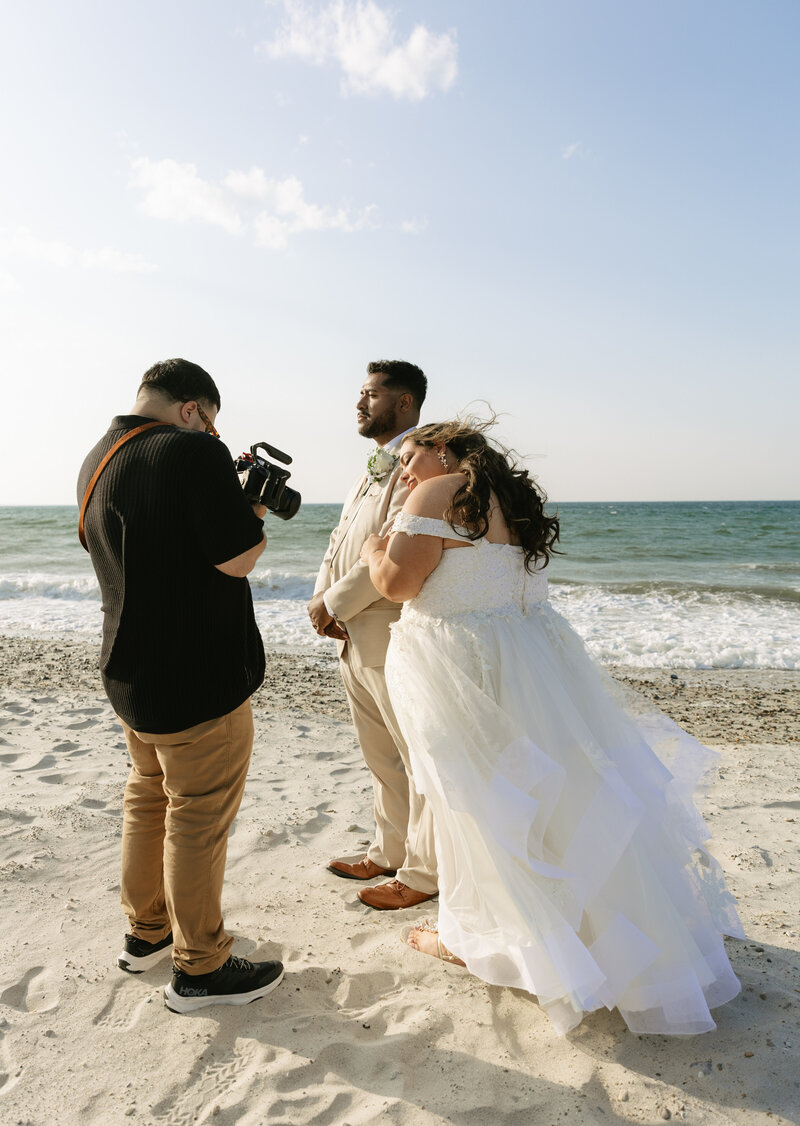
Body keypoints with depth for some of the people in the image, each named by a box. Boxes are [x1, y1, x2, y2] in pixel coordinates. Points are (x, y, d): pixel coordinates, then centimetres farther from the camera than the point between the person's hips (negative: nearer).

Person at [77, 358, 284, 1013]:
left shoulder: (97, 461, 9)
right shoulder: (192, 451, -19)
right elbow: (239, 559, -22)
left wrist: (236, 499, 14)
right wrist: (257, 511, -2)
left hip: (128, 671, 9)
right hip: (197, 677, -9)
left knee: (149, 799, 23)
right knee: (199, 818, 4)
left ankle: (146, 932, 39)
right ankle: (200, 968, 20)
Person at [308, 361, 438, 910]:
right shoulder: (373, 468, 18)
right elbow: (342, 540, 16)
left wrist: (335, 602, -14)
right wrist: (322, 599, 0)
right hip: (354, 637, 9)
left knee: (421, 756, 6)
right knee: (382, 757, 21)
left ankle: (422, 873, 22)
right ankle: (391, 852, 38)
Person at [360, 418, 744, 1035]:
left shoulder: (438, 494, -11)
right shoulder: (514, 495, 13)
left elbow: (397, 583, -15)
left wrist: (373, 549, 5)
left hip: (463, 672, -8)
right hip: (536, 660, 8)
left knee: (479, 799, 6)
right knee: (567, 786, 18)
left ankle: (474, 936, 26)